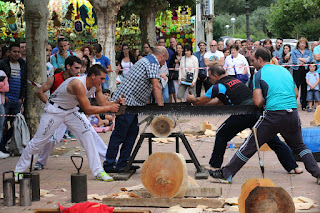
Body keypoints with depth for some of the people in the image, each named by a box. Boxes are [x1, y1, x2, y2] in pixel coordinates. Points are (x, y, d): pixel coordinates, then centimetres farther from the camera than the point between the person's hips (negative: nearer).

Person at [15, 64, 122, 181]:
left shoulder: (96, 86, -8)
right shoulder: (78, 84, -34)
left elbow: (103, 104, -1)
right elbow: (88, 109, -32)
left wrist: (115, 103, -21)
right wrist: (110, 108, -28)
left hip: (71, 111, 7)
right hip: (54, 110, -7)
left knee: (87, 135, -8)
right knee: (38, 141, 0)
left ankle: (98, 171, -4)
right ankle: (19, 171, 16)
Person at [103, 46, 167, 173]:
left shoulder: (147, 61, 25)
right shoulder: (153, 63, -8)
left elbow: (153, 88, 26)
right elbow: (156, 87, -15)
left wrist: (159, 104, 25)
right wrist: (161, 106, -13)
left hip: (131, 103, 11)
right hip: (127, 101, -11)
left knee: (132, 132, 12)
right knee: (119, 134, -7)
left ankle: (122, 163, 15)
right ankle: (109, 165, -2)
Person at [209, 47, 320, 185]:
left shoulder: (259, 75, -1)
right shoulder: (284, 70, 17)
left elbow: (258, 102, -8)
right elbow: (296, 94, 21)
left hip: (274, 115, -5)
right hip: (293, 114, 5)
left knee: (250, 145, 2)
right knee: (299, 146, 24)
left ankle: (226, 173, 7)